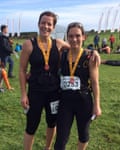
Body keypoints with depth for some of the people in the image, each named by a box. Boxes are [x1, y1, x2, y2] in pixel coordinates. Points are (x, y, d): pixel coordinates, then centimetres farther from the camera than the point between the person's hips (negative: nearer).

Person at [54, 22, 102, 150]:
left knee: (83, 133, 19)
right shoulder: (62, 56, 0)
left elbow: (95, 83, -5)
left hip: (84, 101, -1)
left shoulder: (90, 58, -7)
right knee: (61, 139, 1)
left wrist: (96, 105, -5)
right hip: (65, 100, 1)